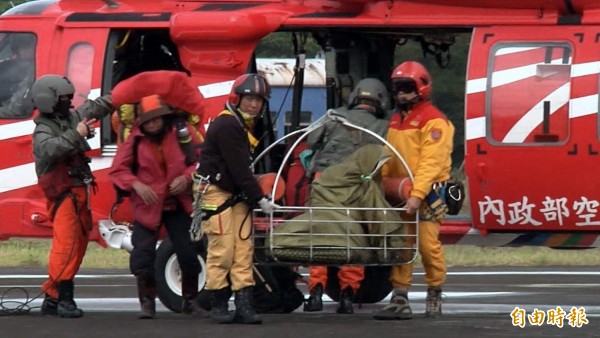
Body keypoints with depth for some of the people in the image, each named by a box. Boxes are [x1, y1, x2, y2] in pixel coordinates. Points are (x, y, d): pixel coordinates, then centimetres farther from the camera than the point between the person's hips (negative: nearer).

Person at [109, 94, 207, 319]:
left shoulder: (180, 134, -3)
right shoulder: (134, 140, -5)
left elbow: (200, 161, 4)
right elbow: (117, 170, -3)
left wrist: (186, 177, -14)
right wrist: (136, 185, -19)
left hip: (178, 206, 1)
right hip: (147, 206, -1)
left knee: (189, 254, 4)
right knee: (143, 254, -7)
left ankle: (190, 300, 21)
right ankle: (147, 302, 7)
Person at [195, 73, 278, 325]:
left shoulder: (246, 126, 15)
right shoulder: (226, 126, -16)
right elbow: (239, 169, -18)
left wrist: (254, 196, 6)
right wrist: (260, 199, -16)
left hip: (236, 196, 9)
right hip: (216, 192, -9)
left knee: (243, 250, 0)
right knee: (222, 251, -9)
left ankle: (244, 305, -3)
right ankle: (218, 305, -2)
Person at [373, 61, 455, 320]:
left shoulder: (433, 121, -10)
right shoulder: (396, 120, 16)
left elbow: (431, 162, -18)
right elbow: (389, 158, 19)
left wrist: (417, 194, -26)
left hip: (428, 192, -7)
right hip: (401, 192, 7)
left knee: (428, 244, -7)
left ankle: (434, 296, 10)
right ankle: (400, 301, 2)